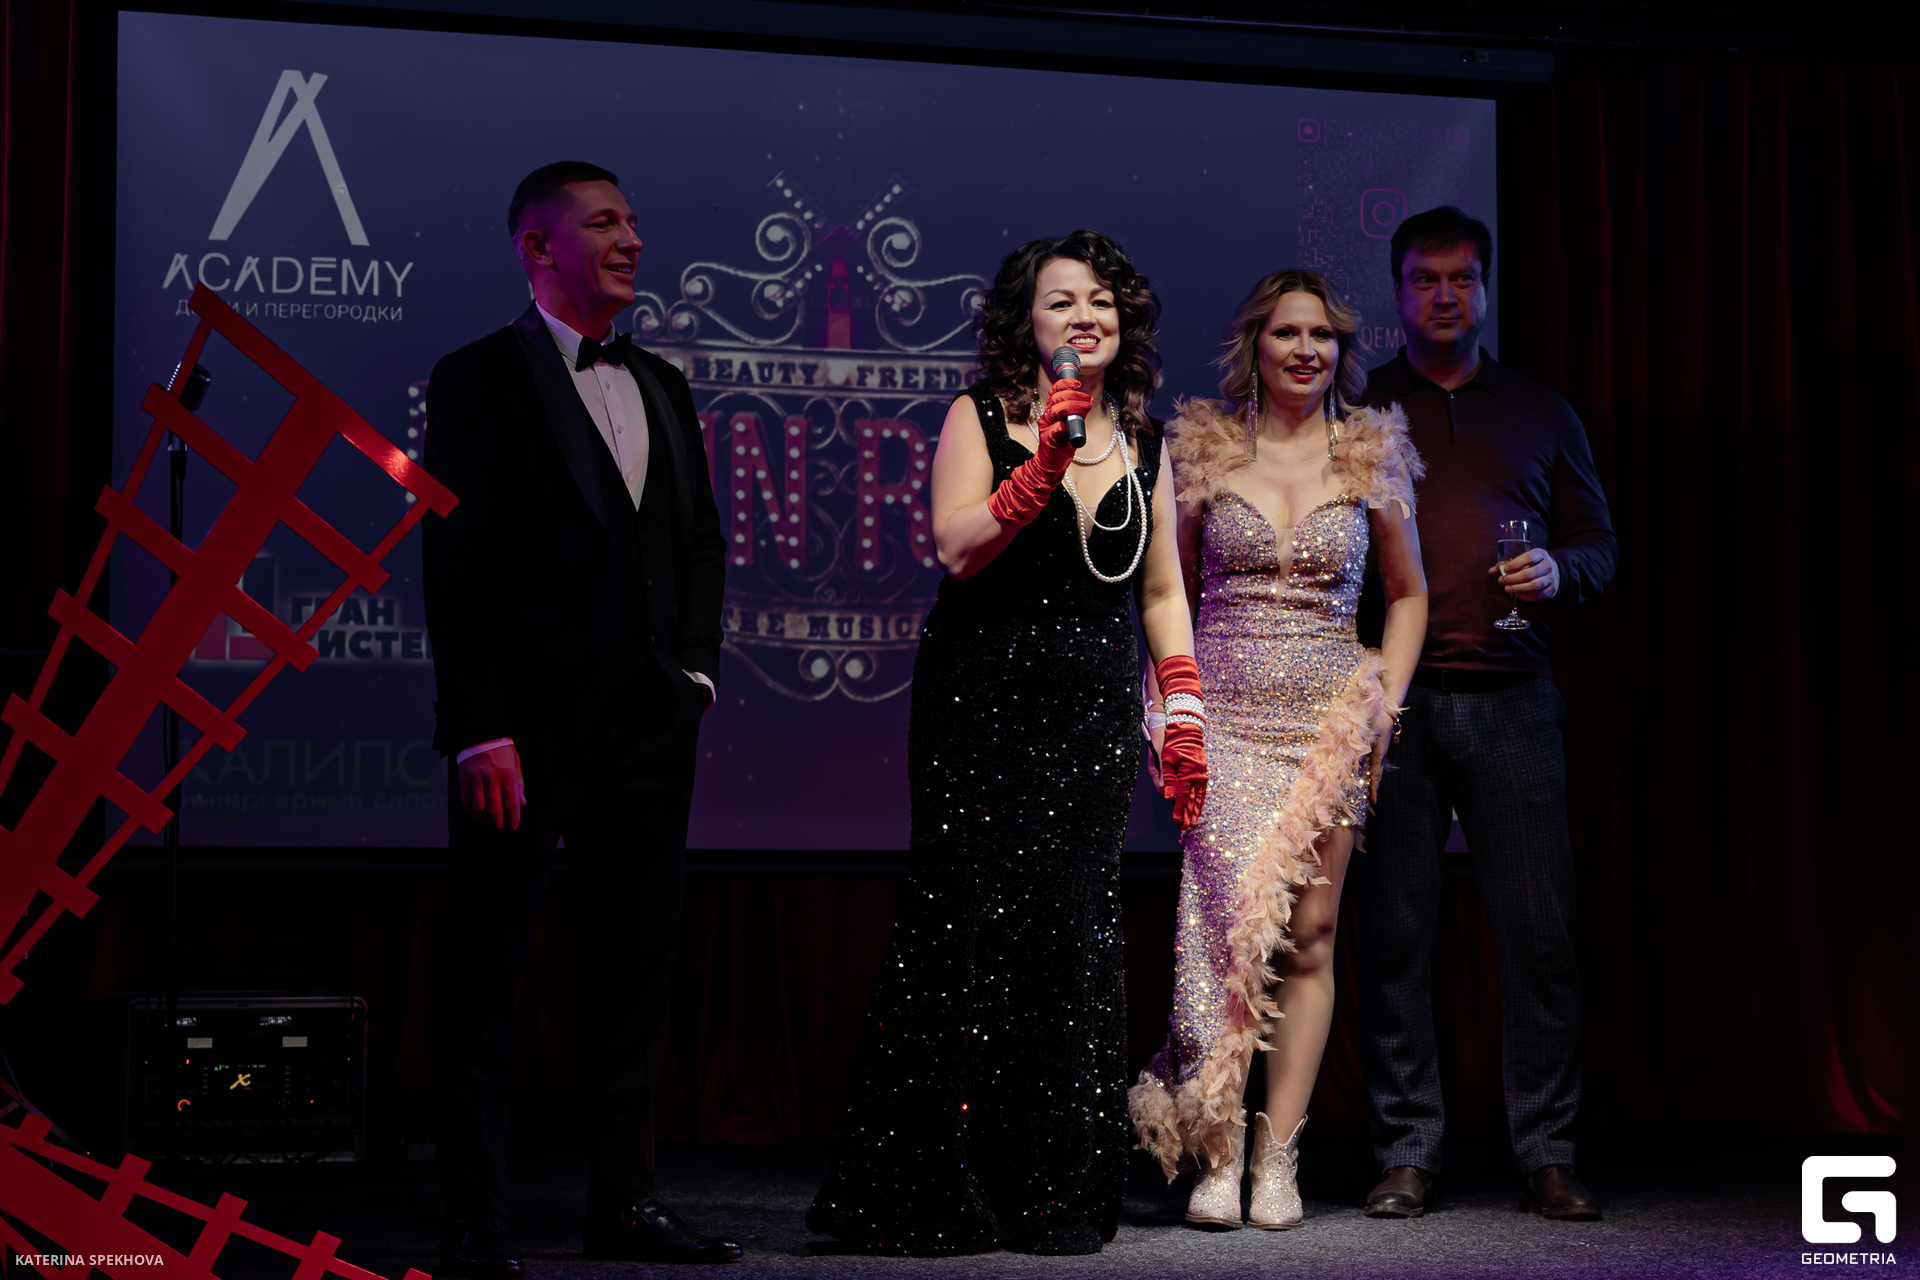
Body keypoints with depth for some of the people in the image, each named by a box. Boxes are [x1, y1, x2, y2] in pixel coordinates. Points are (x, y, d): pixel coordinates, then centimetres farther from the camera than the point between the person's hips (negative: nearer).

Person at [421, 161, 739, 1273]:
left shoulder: (663, 387, 17)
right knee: (485, 973, 0)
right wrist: (481, 729, -16)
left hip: (651, 723, 7)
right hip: (532, 724, -6)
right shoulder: (483, 378, -3)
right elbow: (458, 564, -9)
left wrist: (698, 668, 7)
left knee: (640, 962, 10)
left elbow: (702, 544, 22)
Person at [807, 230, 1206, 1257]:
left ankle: (1057, 1194, 10)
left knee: (1076, 933, 0)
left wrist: (1184, 711, 10)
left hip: (1095, 715, 4)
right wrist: (1045, 462, -20)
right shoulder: (980, 418, 1)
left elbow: (1162, 590, 18)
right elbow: (957, 547, -11)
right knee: (964, 923, -6)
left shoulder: (1142, 443, 14)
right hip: (982, 704, -4)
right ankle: (928, 1195, 4)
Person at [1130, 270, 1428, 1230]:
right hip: (1225, 717, -1)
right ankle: (1215, 1158, -4)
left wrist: (1386, 700, 3)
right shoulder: (1203, 450, 5)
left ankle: (1277, 1156, 4)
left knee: (1308, 932, -1)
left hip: (1329, 718, 1)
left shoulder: (1371, 456, 6)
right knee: (1227, 917, -12)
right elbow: (1172, 593, 14)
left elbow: (1408, 593, 15)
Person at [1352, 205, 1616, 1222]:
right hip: (1391, 699, -1)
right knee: (1395, 929, 0)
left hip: (1509, 700, 1)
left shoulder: (1540, 413, 17)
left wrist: (1557, 569, -3)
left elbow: (1600, 542, 18)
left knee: (1538, 928, -4)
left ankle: (1546, 1155, 5)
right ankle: (1407, 1153, 7)